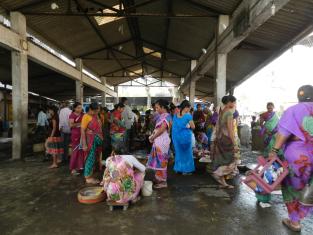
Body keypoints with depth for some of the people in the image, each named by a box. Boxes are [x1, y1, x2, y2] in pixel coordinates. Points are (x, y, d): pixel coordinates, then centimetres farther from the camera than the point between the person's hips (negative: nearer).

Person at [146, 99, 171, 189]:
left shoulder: (166, 116, -15)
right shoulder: (161, 116, 12)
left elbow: (162, 129, -20)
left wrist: (152, 137, -10)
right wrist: (152, 136, -2)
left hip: (162, 141, -8)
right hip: (158, 141, 9)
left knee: (161, 160, -1)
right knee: (158, 160, 15)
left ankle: (163, 181, 11)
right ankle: (159, 178, 28)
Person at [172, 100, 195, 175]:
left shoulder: (175, 115, 2)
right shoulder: (188, 115, -14)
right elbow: (193, 127, -7)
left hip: (176, 136, 5)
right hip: (185, 136, -5)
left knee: (178, 152, 17)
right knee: (186, 152, 10)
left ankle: (178, 168, 24)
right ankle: (186, 170, 16)